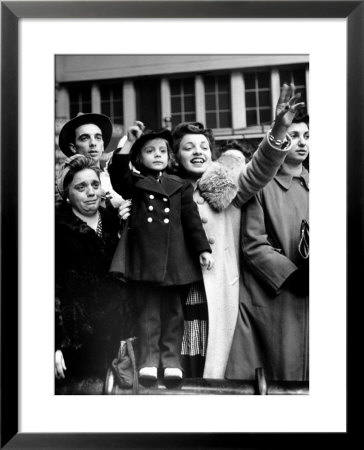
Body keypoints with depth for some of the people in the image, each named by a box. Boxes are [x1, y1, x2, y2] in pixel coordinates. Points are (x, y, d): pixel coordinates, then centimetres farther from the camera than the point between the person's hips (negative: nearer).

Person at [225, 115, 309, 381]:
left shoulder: (309, 186, 11)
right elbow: (253, 245, -9)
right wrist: (296, 276, -17)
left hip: (306, 300, 5)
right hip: (271, 298, -4)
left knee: (304, 376, 9)